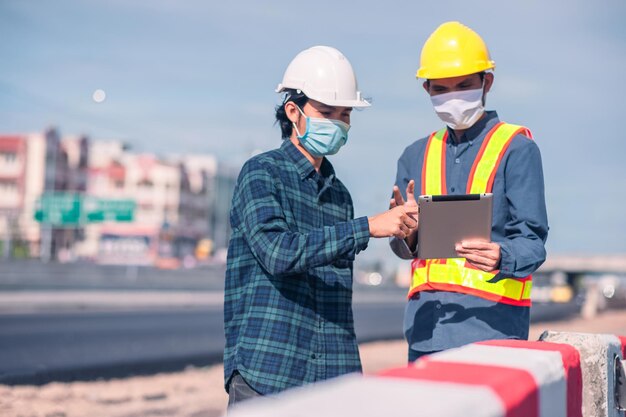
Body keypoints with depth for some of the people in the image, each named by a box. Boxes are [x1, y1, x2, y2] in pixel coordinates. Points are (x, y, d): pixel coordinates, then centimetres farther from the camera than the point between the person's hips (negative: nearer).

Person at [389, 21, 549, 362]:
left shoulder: (517, 148, 1)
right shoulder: (416, 156, 15)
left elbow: (532, 240, -6)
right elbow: (403, 248, 12)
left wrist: (501, 258, -28)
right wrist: (410, 232, -11)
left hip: (492, 320, -4)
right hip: (426, 326, 4)